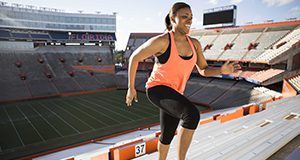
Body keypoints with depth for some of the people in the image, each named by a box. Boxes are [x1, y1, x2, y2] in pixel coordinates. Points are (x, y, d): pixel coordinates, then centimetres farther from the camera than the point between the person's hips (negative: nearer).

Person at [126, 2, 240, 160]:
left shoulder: (194, 43, 1)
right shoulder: (161, 41, -18)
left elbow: (204, 70, 5)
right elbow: (134, 58, -9)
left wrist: (222, 70, -16)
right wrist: (131, 87, -4)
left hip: (174, 93, 7)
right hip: (157, 89, -7)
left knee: (167, 136, 19)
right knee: (192, 114, -30)